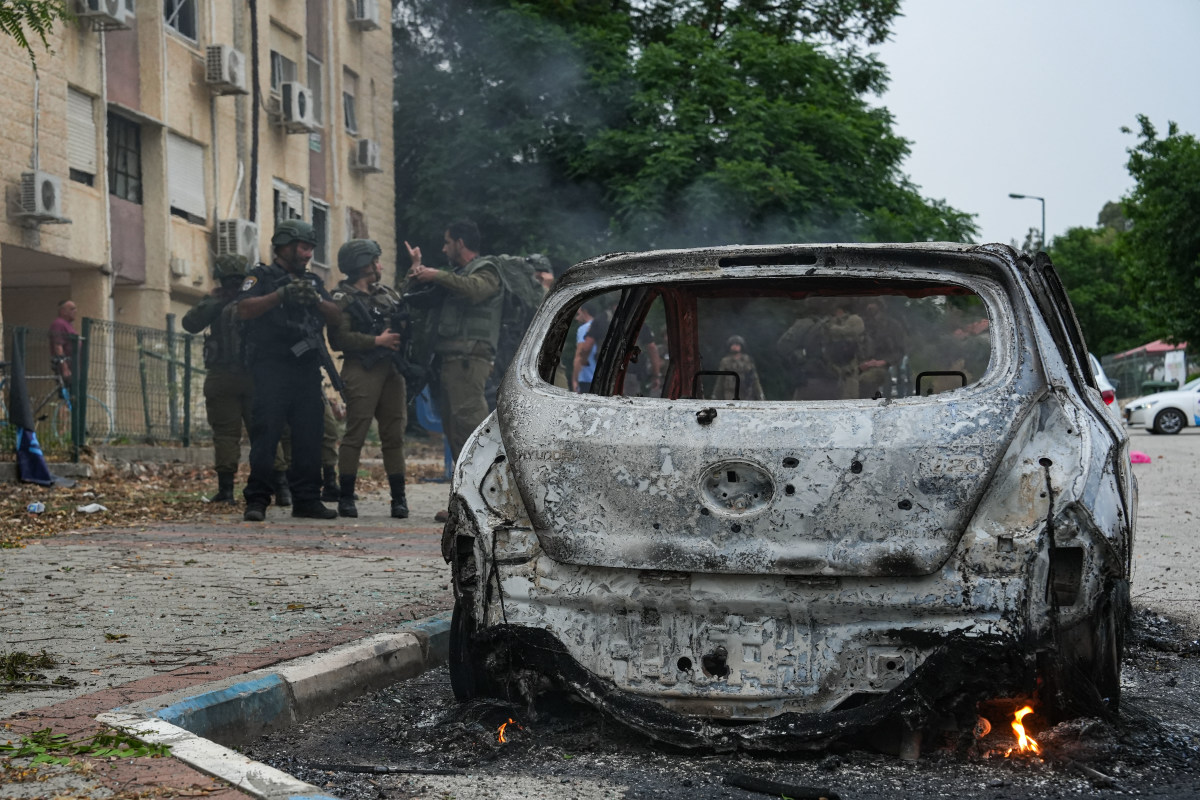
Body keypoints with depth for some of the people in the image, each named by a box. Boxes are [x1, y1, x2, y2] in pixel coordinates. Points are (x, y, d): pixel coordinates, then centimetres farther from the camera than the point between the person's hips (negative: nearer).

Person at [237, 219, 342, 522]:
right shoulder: (262, 276, 5)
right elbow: (245, 309, -12)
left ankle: (306, 499, 11)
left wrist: (317, 299, -7)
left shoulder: (312, 281, 22)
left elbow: (336, 318, 12)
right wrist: (282, 295, -19)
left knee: (309, 437, 5)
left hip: (307, 370, 6)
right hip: (271, 369, -6)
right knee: (265, 435, -9)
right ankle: (256, 501, -7)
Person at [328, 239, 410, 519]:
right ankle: (345, 497, -1)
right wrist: (376, 341, -15)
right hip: (362, 371, -6)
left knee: (395, 435, 5)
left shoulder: (387, 293, 21)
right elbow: (339, 338, -14)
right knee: (355, 435, -6)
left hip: (391, 369, 6)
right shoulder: (343, 299, -2)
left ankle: (399, 497, 9)